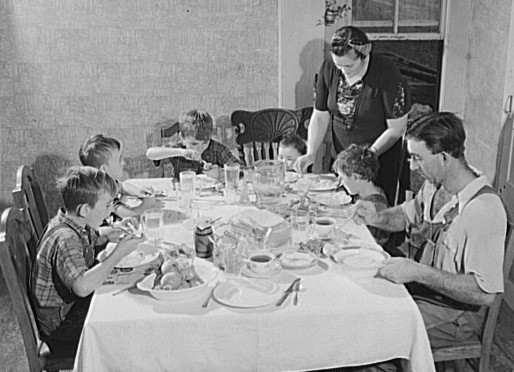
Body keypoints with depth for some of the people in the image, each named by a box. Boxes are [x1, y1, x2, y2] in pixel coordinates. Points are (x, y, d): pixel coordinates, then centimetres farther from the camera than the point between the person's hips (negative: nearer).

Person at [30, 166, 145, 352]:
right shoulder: (65, 240, -32)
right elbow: (83, 286, -45)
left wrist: (117, 231, 0)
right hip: (61, 324, -9)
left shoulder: (75, 224, -3)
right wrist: (119, 253, -36)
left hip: (76, 302, 9)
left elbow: (93, 237, 22)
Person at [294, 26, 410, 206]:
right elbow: (320, 116, 0)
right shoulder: (328, 69, -8)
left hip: (380, 155, -4)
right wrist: (311, 153, -11)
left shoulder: (387, 75, -22)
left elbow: (396, 129, -16)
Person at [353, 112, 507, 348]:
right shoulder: (434, 185, -1)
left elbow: (485, 293, -28)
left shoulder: (484, 210, -27)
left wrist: (418, 272, -30)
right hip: (418, 287, 8)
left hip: (452, 315, -8)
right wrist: (377, 218, -3)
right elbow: (407, 215, 19)